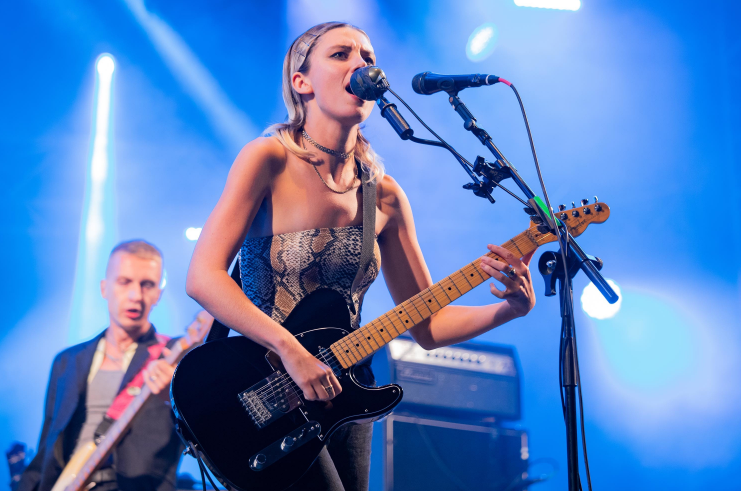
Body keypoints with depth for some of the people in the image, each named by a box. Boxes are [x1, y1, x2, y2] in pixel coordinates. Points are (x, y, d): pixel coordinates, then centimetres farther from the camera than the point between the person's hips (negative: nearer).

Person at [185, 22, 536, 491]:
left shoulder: (384, 196, 3)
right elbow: (203, 278, -19)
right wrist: (291, 350, -27)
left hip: (340, 394, 6)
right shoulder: (269, 160, -10)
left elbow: (427, 324, 5)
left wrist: (511, 308, -12)